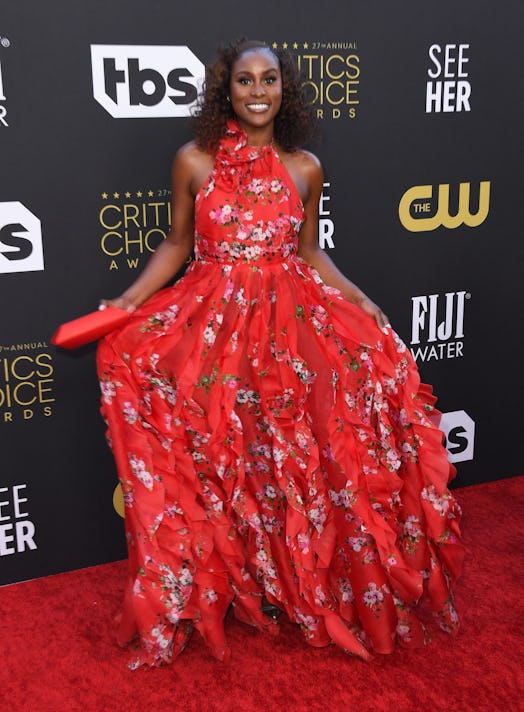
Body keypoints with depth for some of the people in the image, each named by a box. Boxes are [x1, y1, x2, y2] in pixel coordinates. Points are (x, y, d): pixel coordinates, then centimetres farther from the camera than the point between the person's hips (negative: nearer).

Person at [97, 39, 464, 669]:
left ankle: (306, 585, 18)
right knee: (213, 462, -8)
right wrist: (127, 303, -3)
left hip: (290, 322, 1)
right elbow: (177, 244, 8)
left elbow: (308, 251, 14)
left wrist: (359, 300, 3)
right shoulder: (194, 161, 3)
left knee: (309, 444, -6)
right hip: (210, 323, -1)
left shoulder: (305, 168, 7)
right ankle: (209, 588, 17)